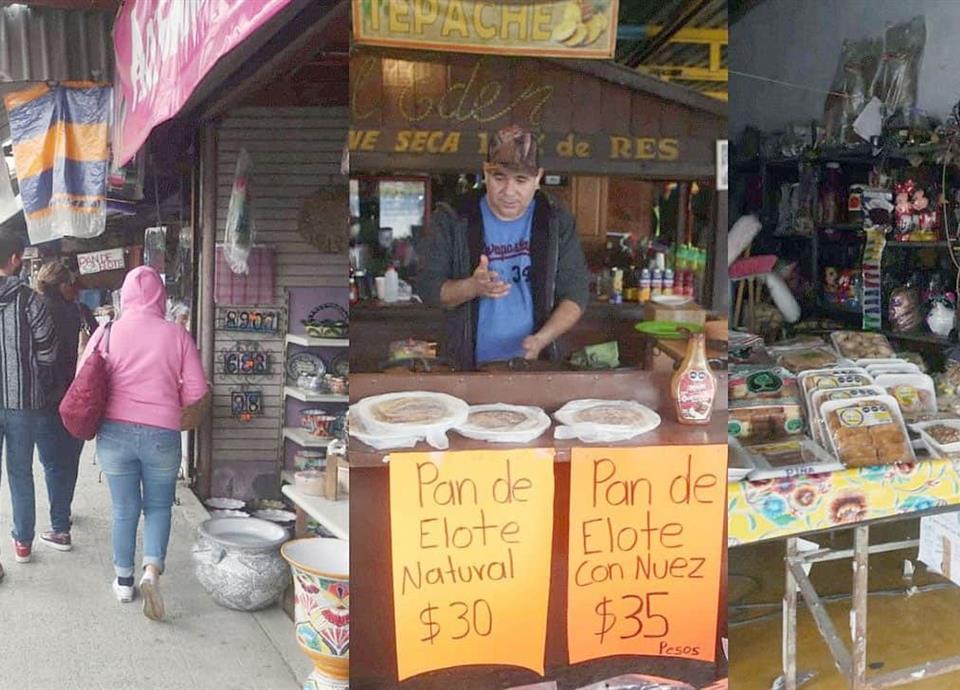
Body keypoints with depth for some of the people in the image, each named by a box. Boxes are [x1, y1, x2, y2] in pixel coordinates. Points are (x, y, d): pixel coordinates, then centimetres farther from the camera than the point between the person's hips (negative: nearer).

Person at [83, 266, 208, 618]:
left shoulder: (107, 334, -3)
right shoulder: (177, 335, -4)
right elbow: (196, 390, -2)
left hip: (115, 433, 1)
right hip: (162, 435, -1)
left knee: (124, 510, 14)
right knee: (158, 507, 15)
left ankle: (124, 581, 24)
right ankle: (152, 570, -4)